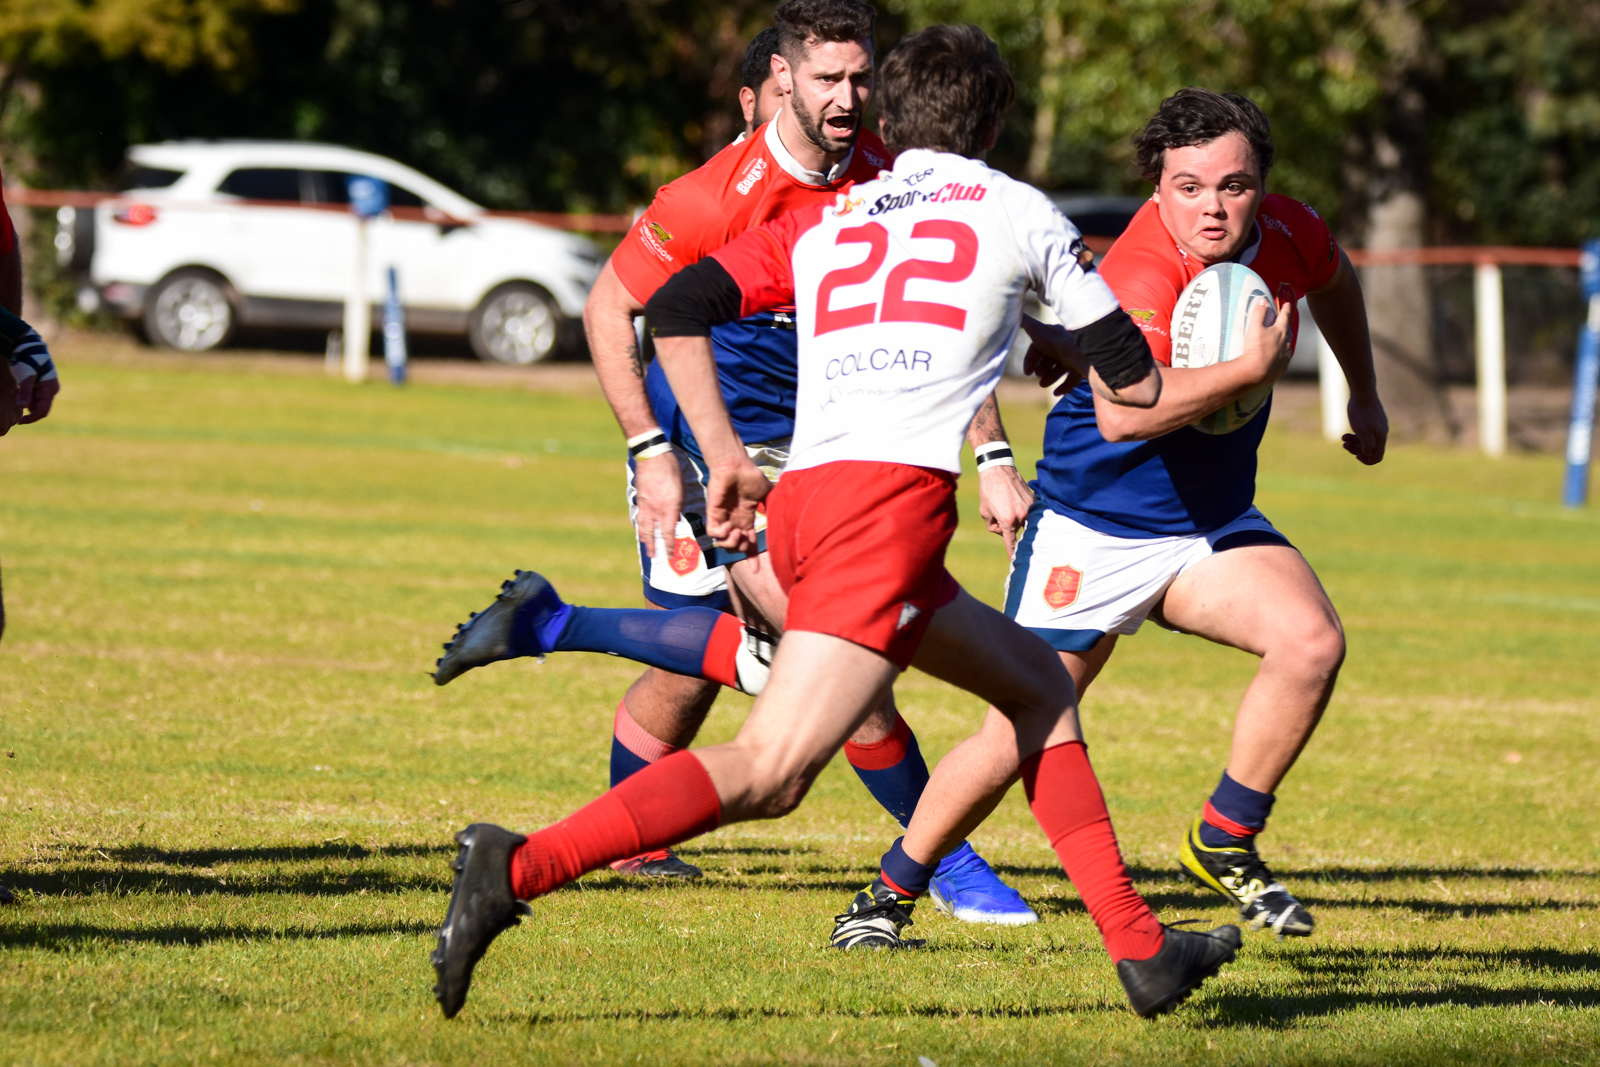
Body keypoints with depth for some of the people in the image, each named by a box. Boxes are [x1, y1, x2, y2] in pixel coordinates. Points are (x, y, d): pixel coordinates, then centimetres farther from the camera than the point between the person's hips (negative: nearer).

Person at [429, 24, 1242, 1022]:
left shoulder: (822, 220, 23)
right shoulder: (1018, 210, 15)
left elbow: (676, 307, 9)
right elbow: (1130, 375, 23)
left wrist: (725, 452, 13)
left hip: (804, 498, 7)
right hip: (894, 497, -7)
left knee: (1041, 686, 22)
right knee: (769, 770, -17)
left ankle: (1141, 948, 21)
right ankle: (522, 867, -32)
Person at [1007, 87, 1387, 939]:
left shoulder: (1288, 236, -7)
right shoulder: (1143, 270, -29)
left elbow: (1334, 281, 21)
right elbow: (1122, 412, -46)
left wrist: (1363, 396, 29)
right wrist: (1250, 367, -43)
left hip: (1214, 525, 6)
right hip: (1092, 528, -6)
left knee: (1312, 642, -19)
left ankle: (1224, 844, -1)